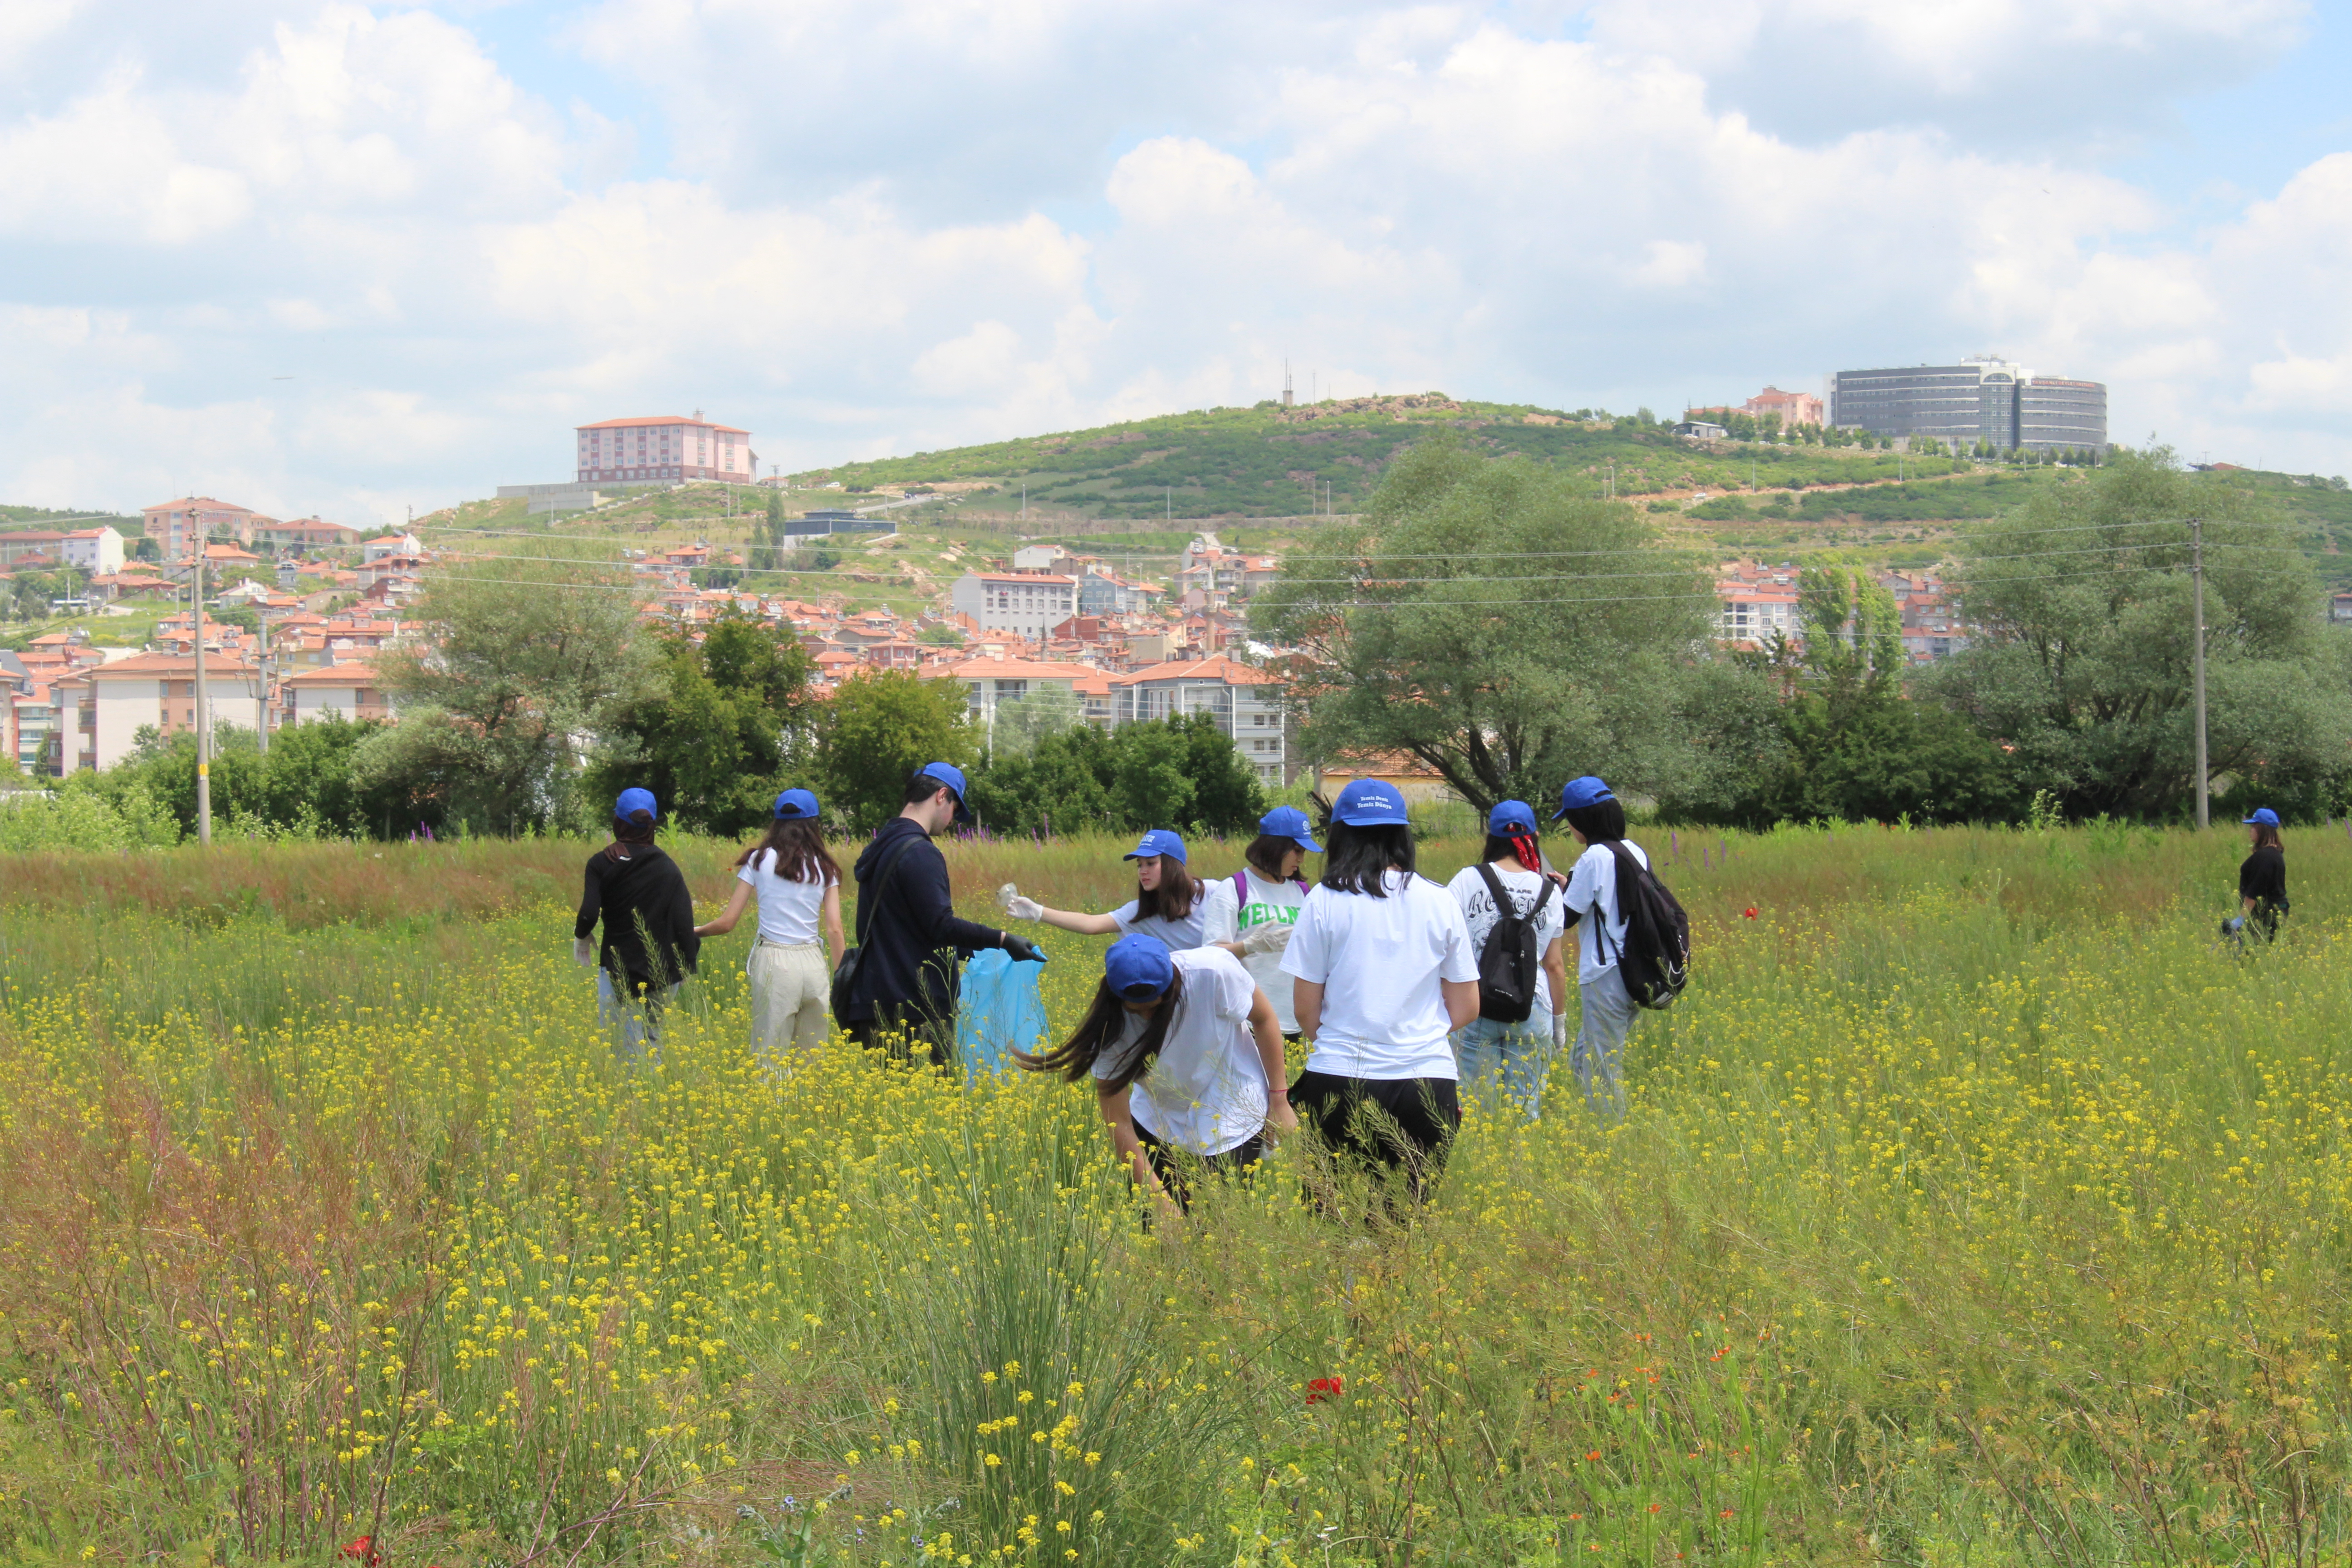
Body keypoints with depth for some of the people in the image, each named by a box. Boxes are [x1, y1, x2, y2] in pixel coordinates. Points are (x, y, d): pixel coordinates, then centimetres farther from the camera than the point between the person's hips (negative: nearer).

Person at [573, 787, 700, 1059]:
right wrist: (687, 967, 11)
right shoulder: (668, 868, 2)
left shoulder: (601, 864, -4)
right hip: (663, 973, 3)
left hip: (618, 971, -3)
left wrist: (580, 937, 8)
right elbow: (684, 923, 0)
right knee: (653, 1042, 16)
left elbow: (589, 915, -14)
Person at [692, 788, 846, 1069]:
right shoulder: (824, 868, 8)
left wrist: (696, 930, 21)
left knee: (768, 1057, -2)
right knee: (812, 1057, 10)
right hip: (814, 964, 2)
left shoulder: (759, 861, 3)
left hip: (774, 962, -2)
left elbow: (727, 923, 3)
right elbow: (834, 929, 1)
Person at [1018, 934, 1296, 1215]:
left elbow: (1264, 1020, -12)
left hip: (1232, 1110, -2)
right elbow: (1118, 1123, -21)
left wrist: (1279, 1101, -9)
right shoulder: (1112, 1026, -26)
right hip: (1158, 1116, 2)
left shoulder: (1214, 971, -31)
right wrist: (1155, 1192, -25)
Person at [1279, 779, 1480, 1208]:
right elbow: (1466, 1007, 9)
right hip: (1428, 1084, 2)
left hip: (1341, 1083, -2)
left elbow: (1305, 1007, 0)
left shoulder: (1325, 901, -2)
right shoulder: (1440, 902, 5)